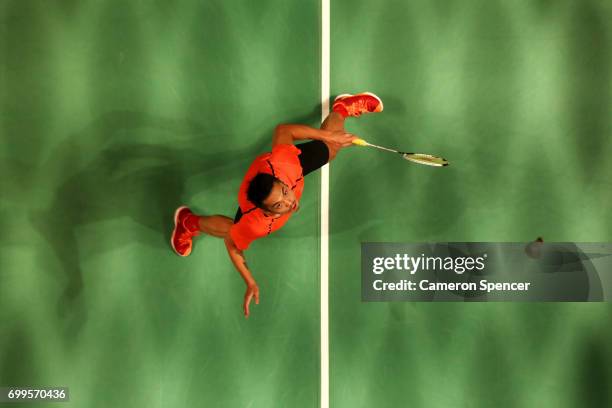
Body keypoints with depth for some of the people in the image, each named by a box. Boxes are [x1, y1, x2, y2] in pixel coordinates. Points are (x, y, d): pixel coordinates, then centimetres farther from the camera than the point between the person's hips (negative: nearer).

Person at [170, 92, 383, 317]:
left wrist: (330, 135, -31)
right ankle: (189, 222, 50)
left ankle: (341, 107, 56)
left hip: (288, 164, 2)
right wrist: (250, 283, -24)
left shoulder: (280, 165, -50)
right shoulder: (255, 224, -49)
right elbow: (231, 245, -29)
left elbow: (282, 130, -32)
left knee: (329, 148, 25)